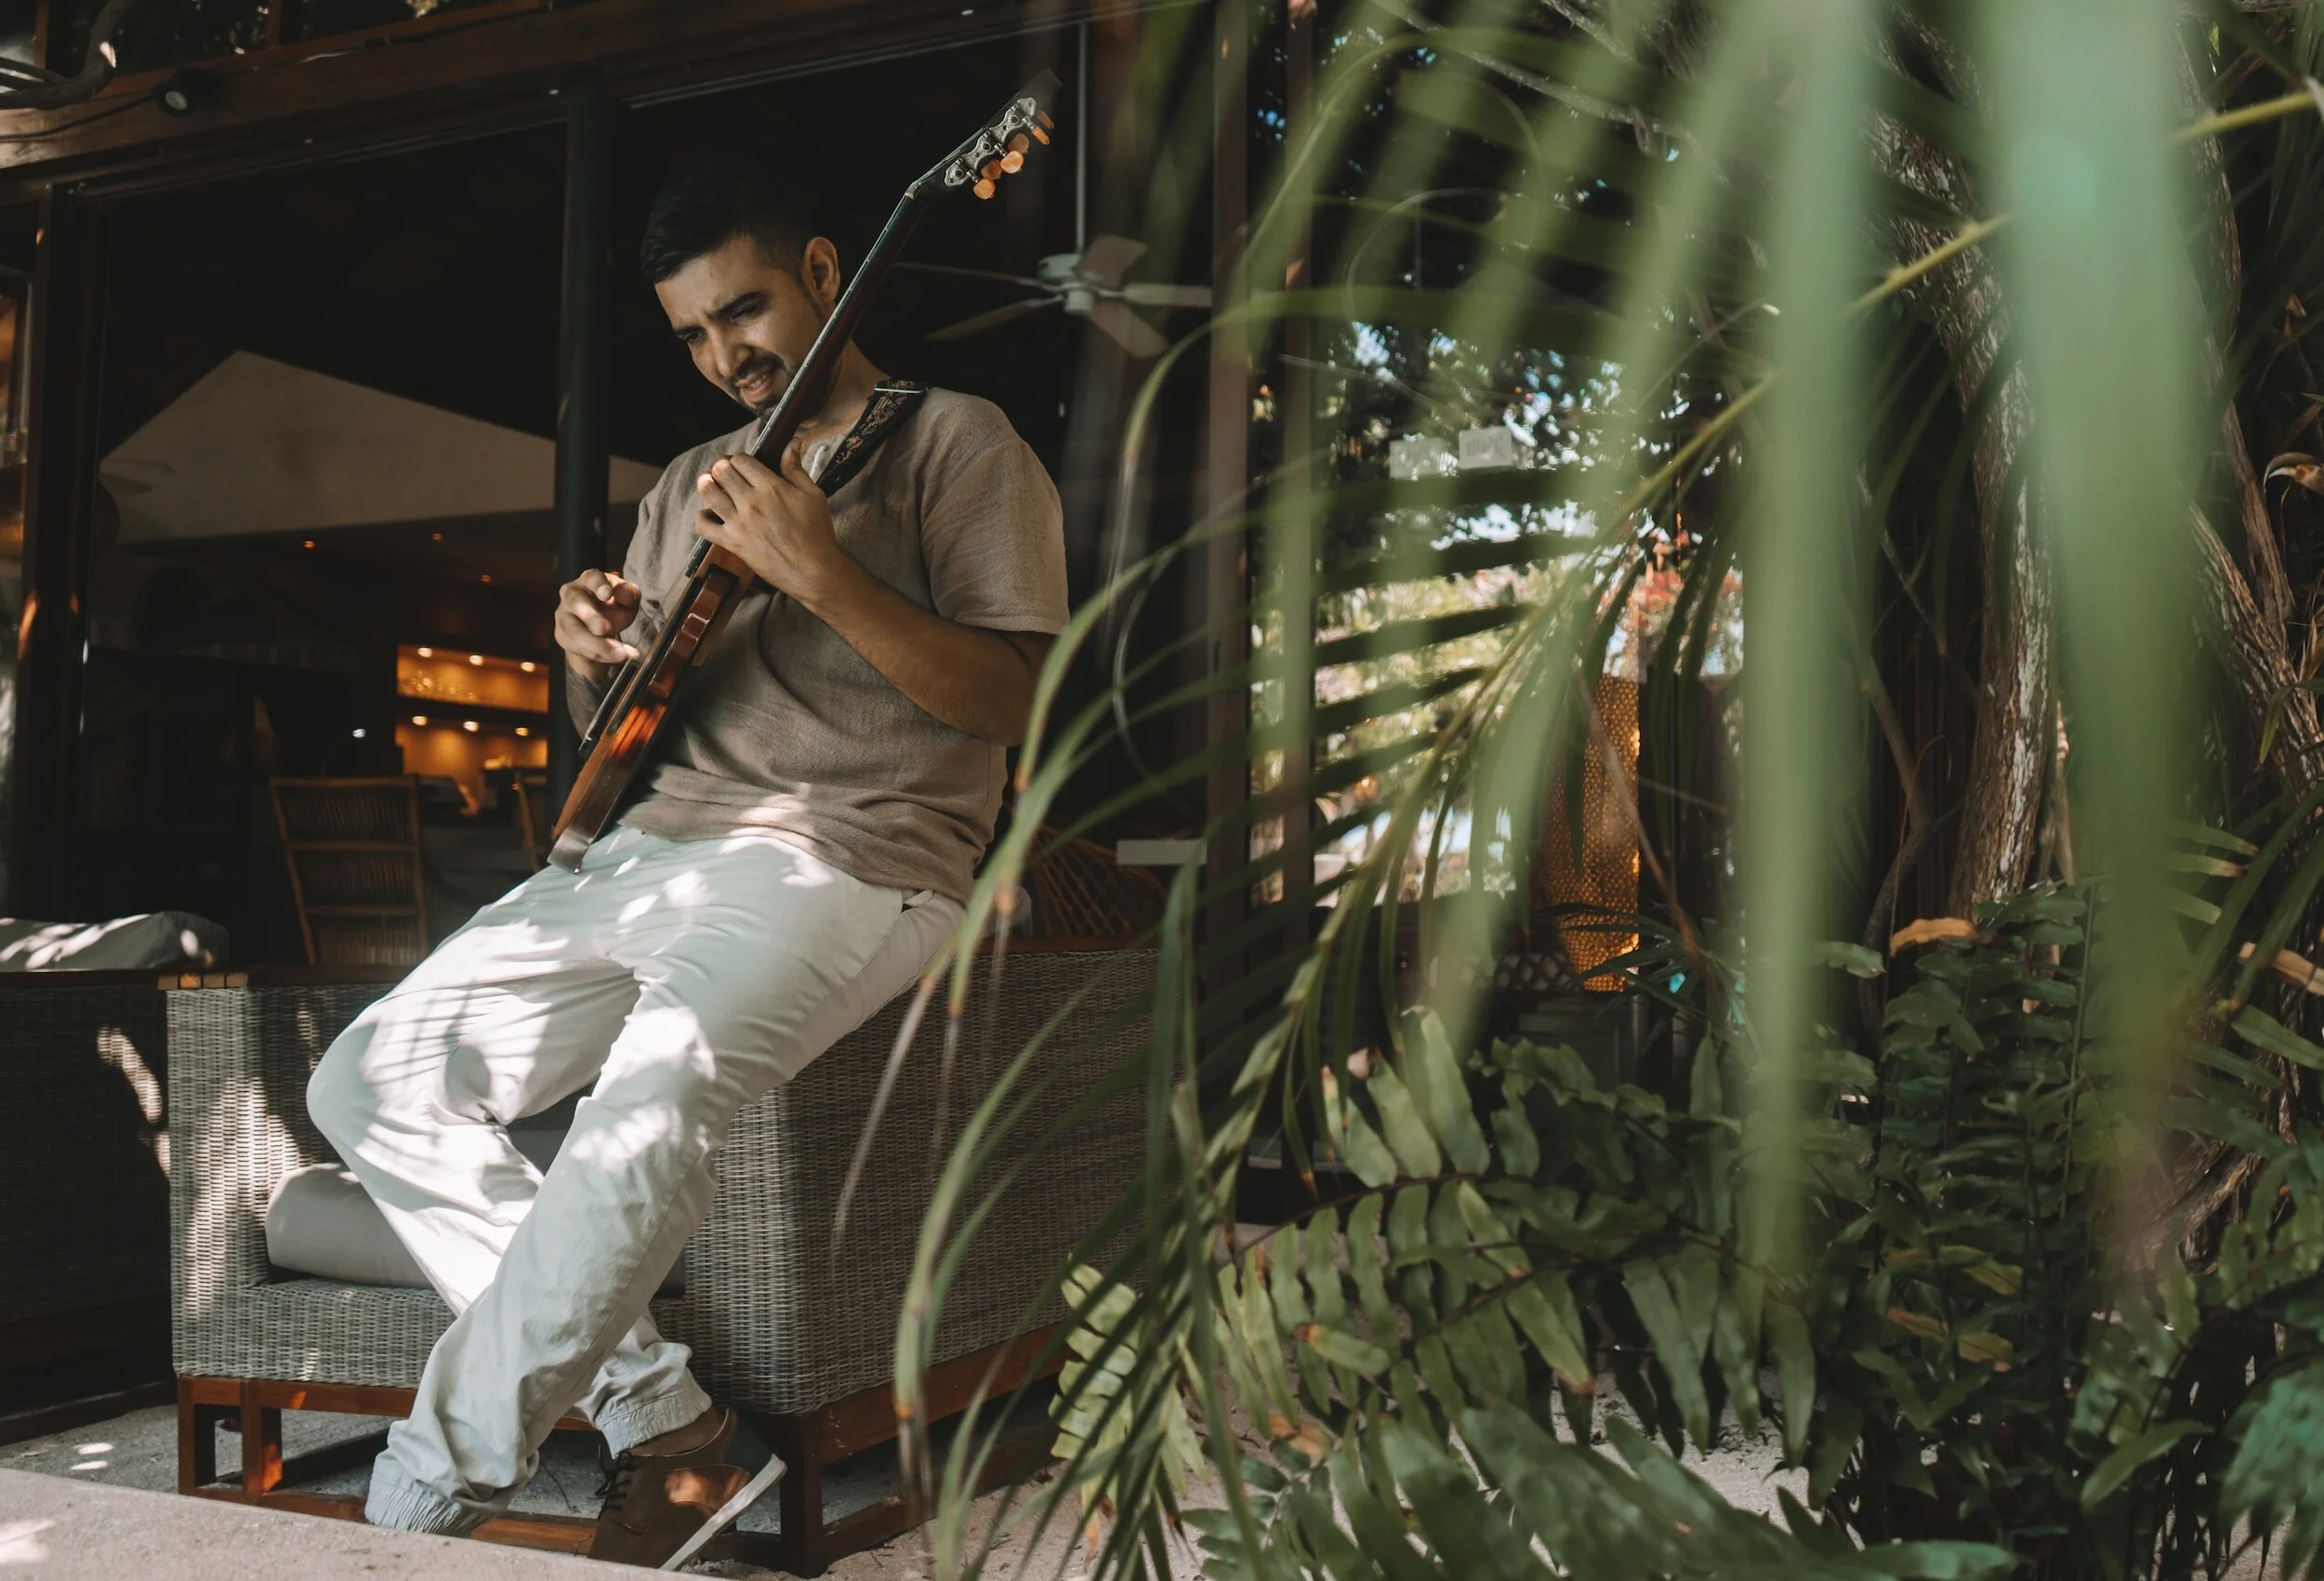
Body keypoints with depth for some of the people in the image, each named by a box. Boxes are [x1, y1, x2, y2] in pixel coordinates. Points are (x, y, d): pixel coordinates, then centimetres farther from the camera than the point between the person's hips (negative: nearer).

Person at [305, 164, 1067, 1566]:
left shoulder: (956, 441, 3)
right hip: (658, 846, 8)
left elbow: (1017, 698, -9)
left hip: (852, 862, -7)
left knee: (661, 1083, -35)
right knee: (375, 1080, -5)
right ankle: (665, 1423, -8)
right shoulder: (690, 485, 23)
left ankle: (431, 1496, -20)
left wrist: (821, 573, -20)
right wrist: (594, 657, 1)